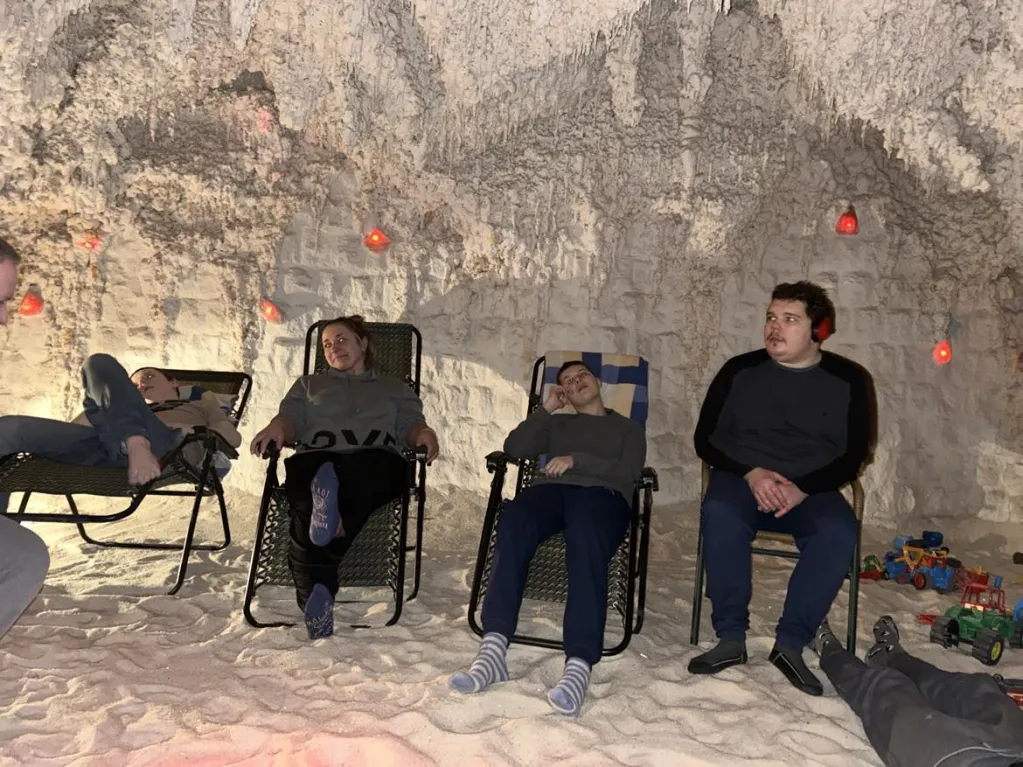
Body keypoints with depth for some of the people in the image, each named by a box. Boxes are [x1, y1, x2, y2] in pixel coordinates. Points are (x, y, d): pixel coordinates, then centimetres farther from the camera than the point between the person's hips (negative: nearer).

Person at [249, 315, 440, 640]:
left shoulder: (395, 388, 32)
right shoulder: (309, 384, 35)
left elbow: (410, 425, 16)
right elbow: (290, 418, 18)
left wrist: (423, 433, -10)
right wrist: (275, 429, -7)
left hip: (376, 461, 0)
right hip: (315, 459, 0)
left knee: (363, 467, -42)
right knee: (309, 506, -39)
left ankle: (330, 523, -64)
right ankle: (315, 599, -48)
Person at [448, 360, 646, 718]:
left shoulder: (629, 428, 28)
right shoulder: (557, 424, 36)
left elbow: (628, 473, 7)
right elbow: (514, 448, 20)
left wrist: (577, 460, -4)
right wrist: (546, 408, 17)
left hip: (604, 494, -2)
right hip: (550, 488, 2)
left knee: (585, 536, -41)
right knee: (512, 519, -36)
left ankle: (579, 665, -54)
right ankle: (493, 649, -45)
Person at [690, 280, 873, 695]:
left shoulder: (848, 379, 4)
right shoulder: (740, 370, 3)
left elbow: (853, 454, 2)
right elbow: (705, 438, 3)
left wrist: (802, 488, -16)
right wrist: (751, 474, -15)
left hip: (811, 491, 1)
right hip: (742, 481, 0)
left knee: (839, 530, -32)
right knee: (719, 511, -34)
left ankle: (790, 644, -20)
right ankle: (731, 637, -22)